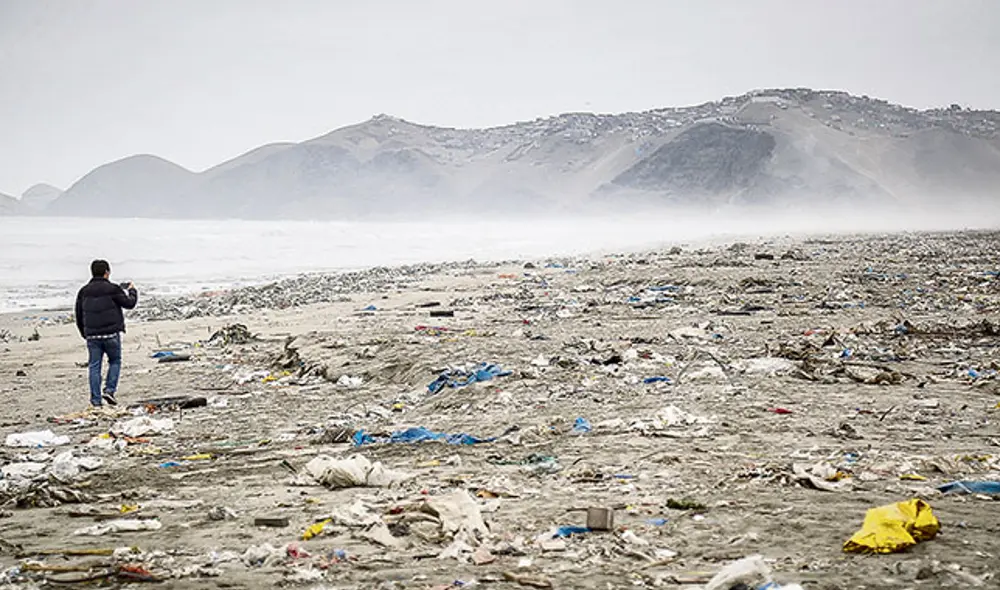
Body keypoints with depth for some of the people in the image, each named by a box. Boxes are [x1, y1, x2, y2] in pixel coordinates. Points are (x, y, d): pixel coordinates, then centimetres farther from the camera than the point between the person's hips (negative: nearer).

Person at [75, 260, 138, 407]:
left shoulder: (84, 291, 8)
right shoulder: (112, 289, -6)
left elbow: (79, 316, 13)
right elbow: (129, 303, 2)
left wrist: (85, 334, 24)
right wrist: (132, 291, 22)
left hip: (92, 335, 3)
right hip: (111, 334, -3)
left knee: (94, 366, 6)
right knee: (115, 361, 14)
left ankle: (96, 400, 4)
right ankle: (109, 390, -2)